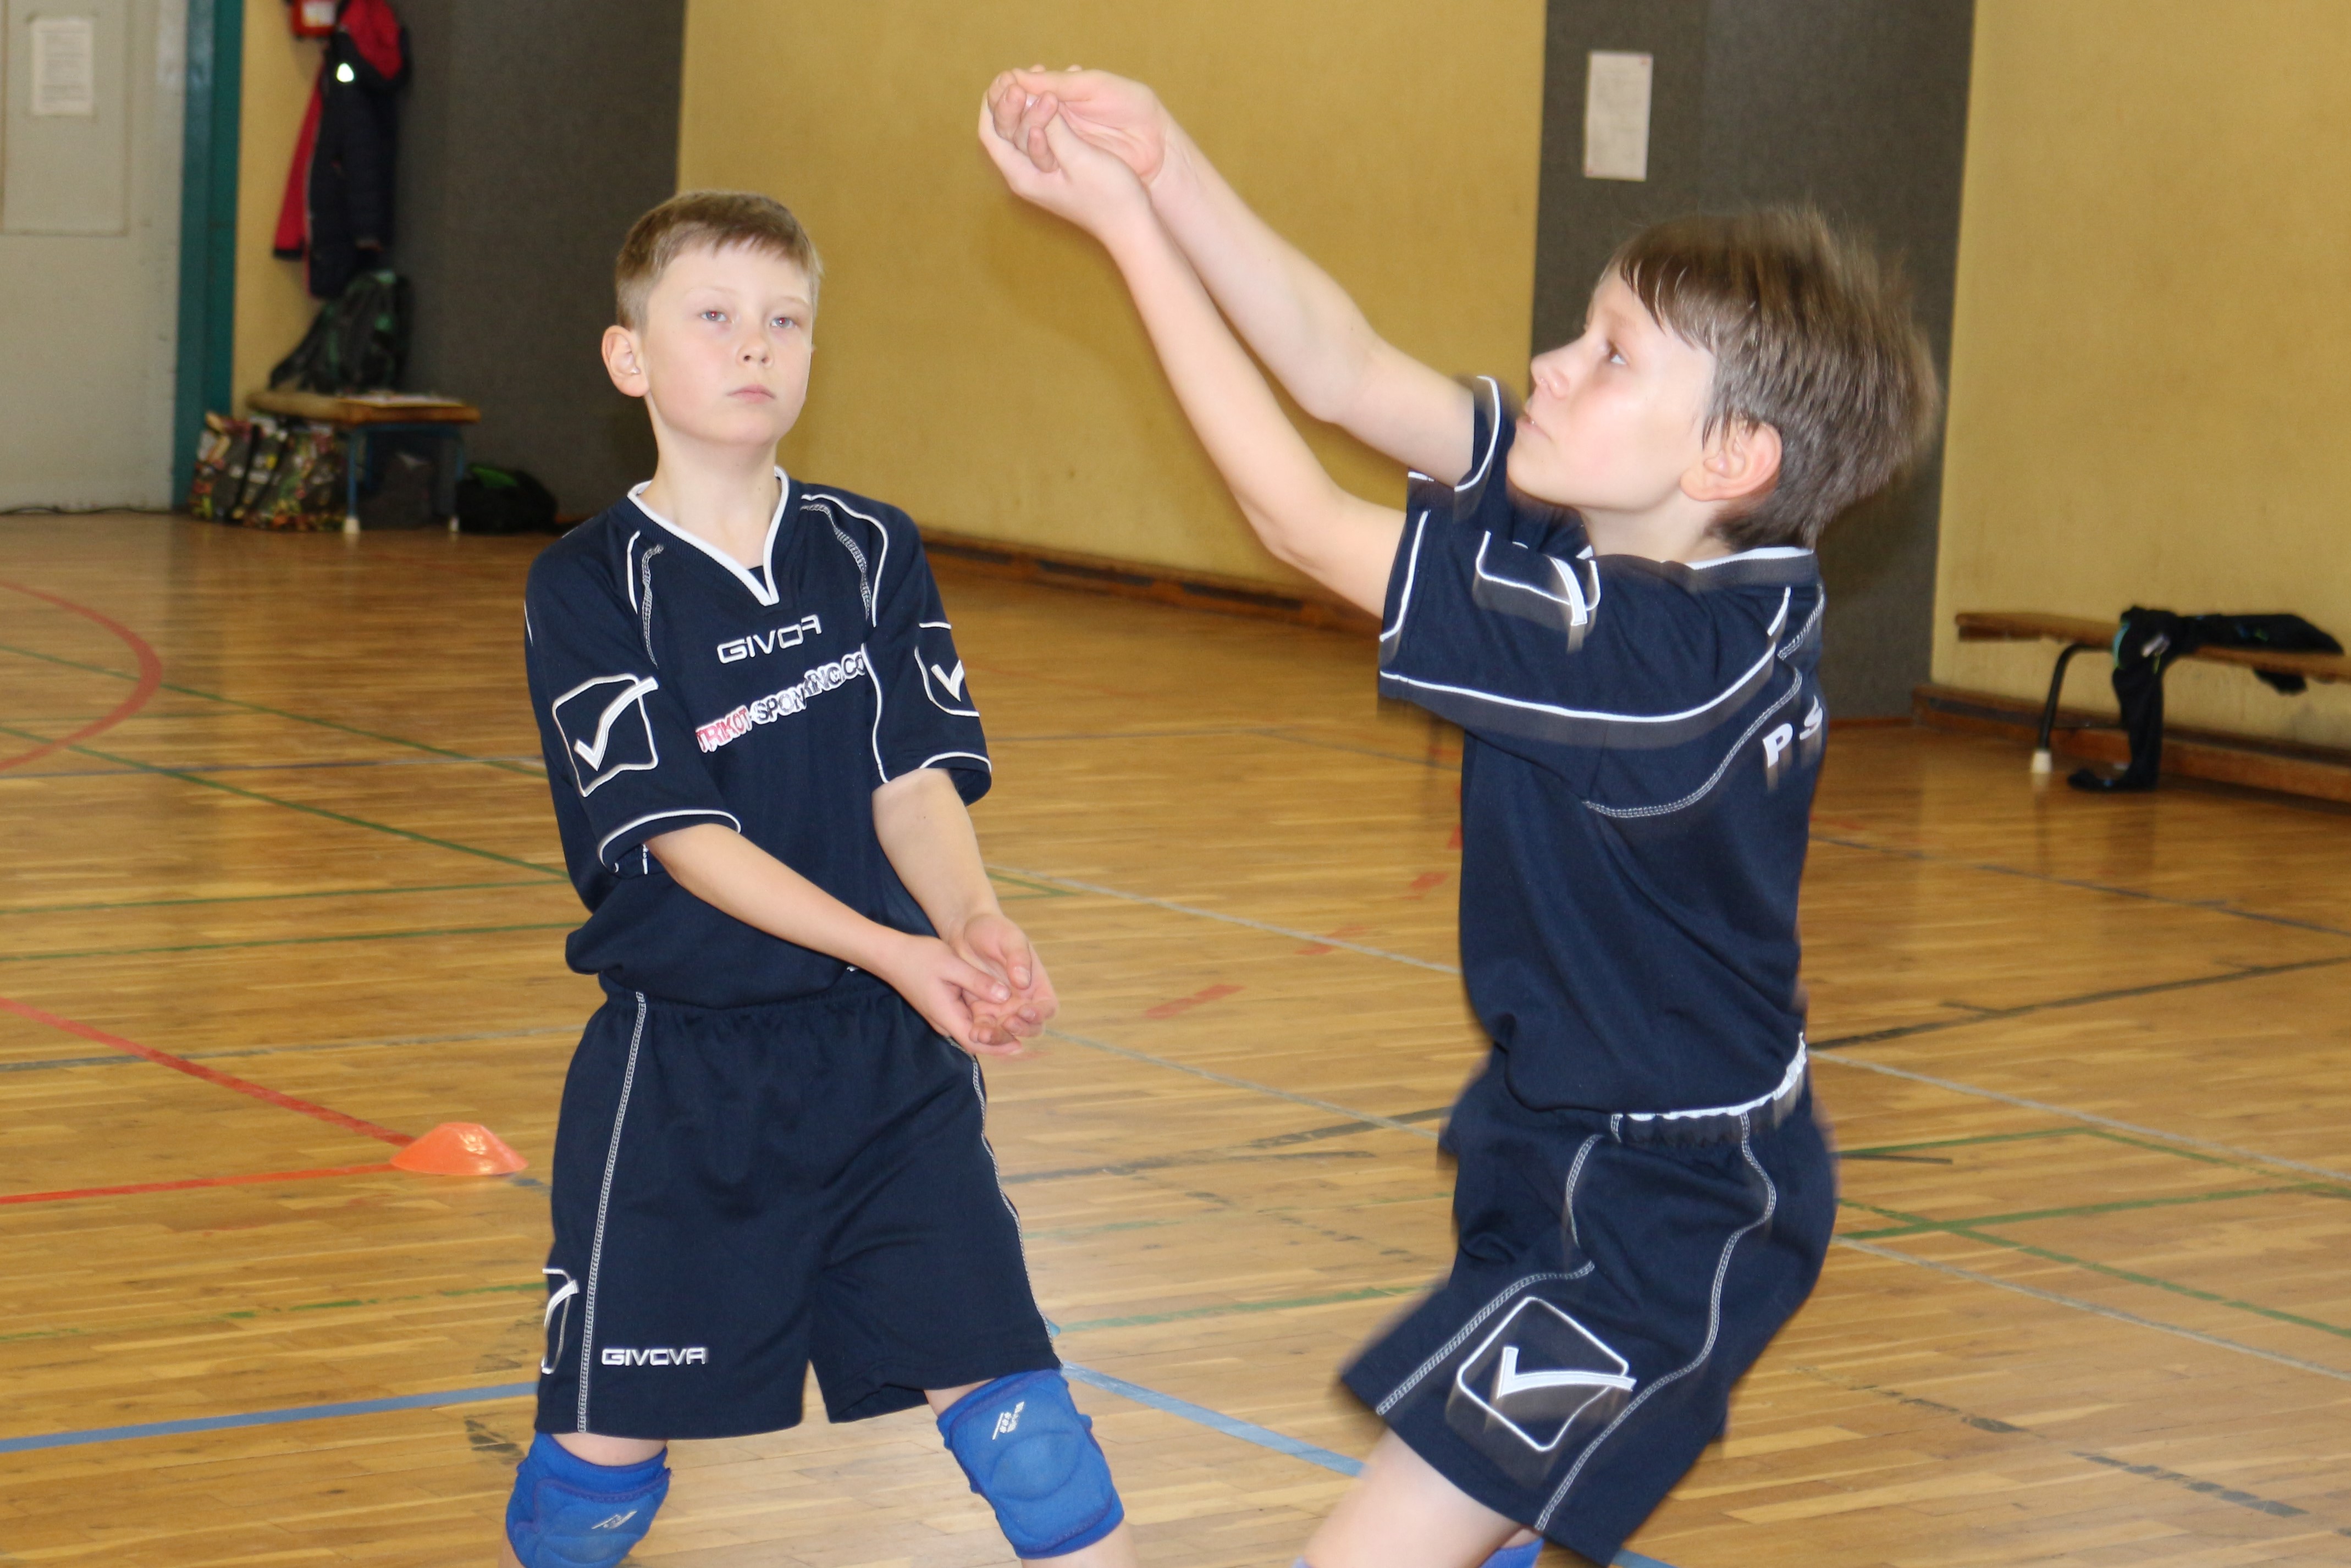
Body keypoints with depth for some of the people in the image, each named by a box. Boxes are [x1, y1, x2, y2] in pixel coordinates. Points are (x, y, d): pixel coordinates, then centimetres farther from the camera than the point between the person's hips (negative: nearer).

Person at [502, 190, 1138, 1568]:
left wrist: (975, 923, -24)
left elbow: (916, 779, -2)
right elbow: (680, 833, -15)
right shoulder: (589, 586, -7)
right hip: (680, 1060, -2)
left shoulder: (873, 554, 5)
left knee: (1003, 1393, -4)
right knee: (609, 1444, 5)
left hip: (890, 1056, 2)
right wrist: (894, 952, -26)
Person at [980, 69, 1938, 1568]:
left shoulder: (1639, 653, -30)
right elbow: (1346, 372, -6)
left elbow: (1298, 514, -23)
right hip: (1584, 1159, 10)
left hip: (1656, 1223, -10)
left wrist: (1127, 224, -18)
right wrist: (1166, 162, -17)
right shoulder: (1738, 579, -6)